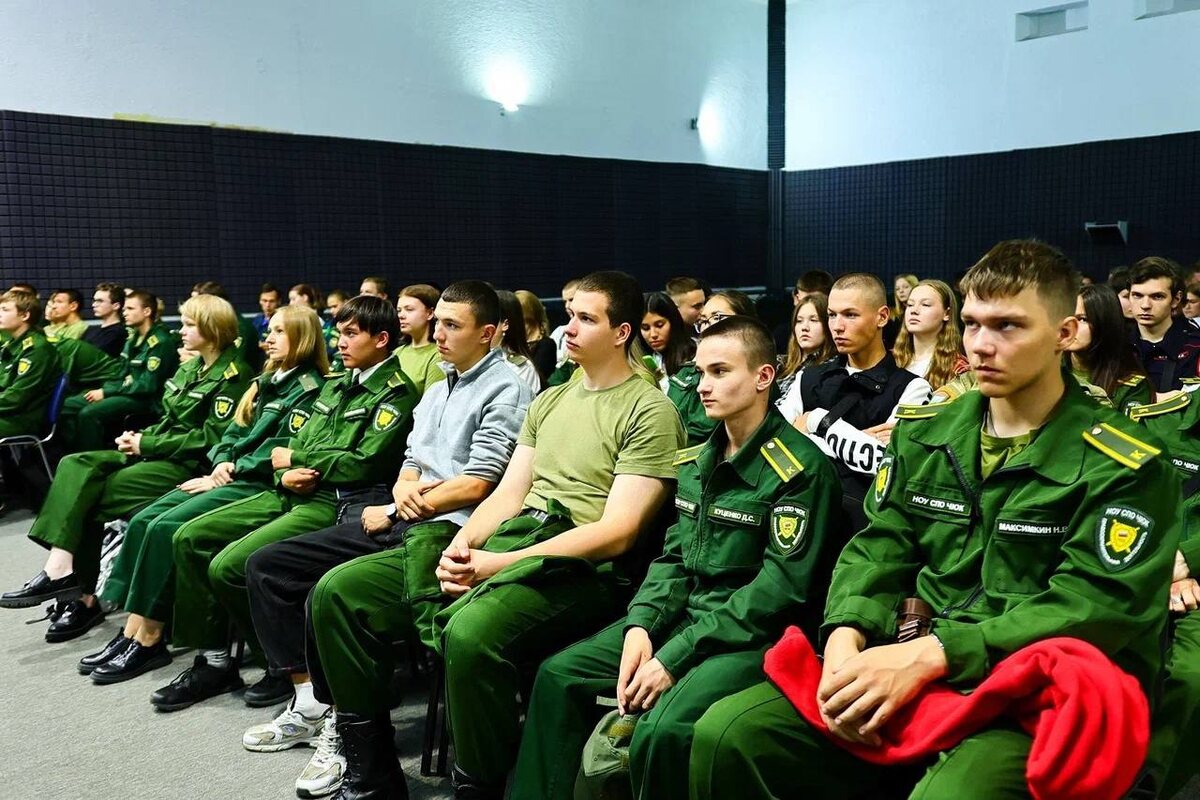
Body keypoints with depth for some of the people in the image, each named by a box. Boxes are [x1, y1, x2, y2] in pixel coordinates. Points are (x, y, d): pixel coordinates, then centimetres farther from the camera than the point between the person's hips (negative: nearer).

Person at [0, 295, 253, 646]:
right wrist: (141, 437, 0)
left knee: (91, 493, -18)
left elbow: (211, 437, -17)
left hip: (191, 465, -9)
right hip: (161, 454, 9)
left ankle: (82, 593, -10)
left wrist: (145, 443, -14)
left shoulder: (231, 375, -11)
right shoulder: (190, 368, 18)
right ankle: (61, 565, -20)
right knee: (76, 466, -11)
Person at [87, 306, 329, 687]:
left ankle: (148, 638, -13)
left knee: (166, 527, -22)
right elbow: (234, 431, 19)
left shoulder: (309, 390, -7)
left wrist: (228, 473, -14)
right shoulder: (266, 382, 21)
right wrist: (221, 463, -1)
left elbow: (279, 451, -15)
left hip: (259, 484, -9)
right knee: (143, 521, -9)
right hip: (229, 477, 9)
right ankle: (132, 630, -9)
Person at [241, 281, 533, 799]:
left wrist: (394, 511, -8)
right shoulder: (436, 392, 23)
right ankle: (311, 704, 7)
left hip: (444, 528, -10)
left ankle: (364, 756, -16)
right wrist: (403, 492, -4)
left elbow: (476, 485, -14)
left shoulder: (505, 390, -5)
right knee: (267, 567, 4)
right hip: (399, 519, 10)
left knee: (336, 590, -31)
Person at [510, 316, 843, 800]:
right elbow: (674, 556, 13)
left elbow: (780, 587, -18)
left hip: (756, 635, -8)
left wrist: (676, 657, -20)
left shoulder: (801, 469, -13)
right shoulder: (696, 460, 11)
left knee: (662, 730, -31)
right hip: (685, 615, 8)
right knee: (558, 675, 1)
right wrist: (641, 624, -7)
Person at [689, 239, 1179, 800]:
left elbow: (1094, 607, -13)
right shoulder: (925, 433, 11)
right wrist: (846, 638, -12)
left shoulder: (1123, 467, -5)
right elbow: (879, 549, 10)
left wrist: (929, 653, -23)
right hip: (911, 671, 5)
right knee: (727, 735, -13)